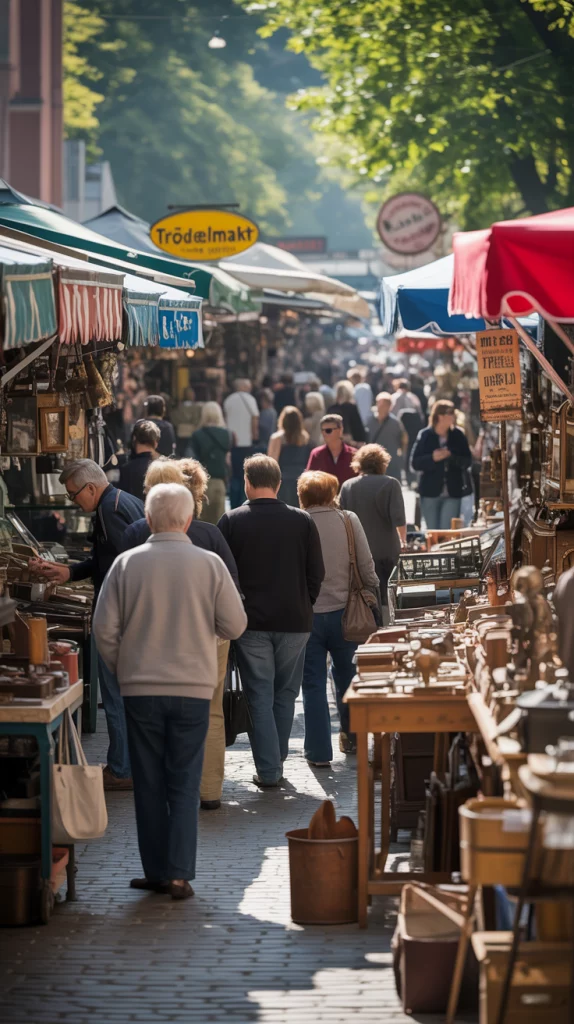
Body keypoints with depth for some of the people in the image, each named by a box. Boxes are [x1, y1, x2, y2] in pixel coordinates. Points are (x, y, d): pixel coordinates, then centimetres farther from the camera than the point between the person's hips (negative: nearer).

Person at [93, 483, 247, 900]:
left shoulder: (127, 564, -5)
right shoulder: (210, 564, -6)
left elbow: (105, 627, -5)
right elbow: (235, 625, -2)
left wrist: (121, 668, 12)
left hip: (140, 689, 0)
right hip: (193, 687, 0)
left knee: (149, 784, 11)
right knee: (185, 786, 5)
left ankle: (156, 872, 14)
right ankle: (179, 874, -2)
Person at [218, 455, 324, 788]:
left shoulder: (232, 522, -4)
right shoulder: (302, 521, -1)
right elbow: (317, 573, 3)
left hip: (251, 622, -1)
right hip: (294, 622, 1)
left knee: (260, 696, 2)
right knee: (286, 694, 14)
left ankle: (268, 770, -2)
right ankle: (277, 762, 20)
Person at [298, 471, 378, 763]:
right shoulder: (348, 521, -7)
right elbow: (366, 565, -5)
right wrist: (372, 589, 13)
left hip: (305, 615, -2)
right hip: (342, 610, 2)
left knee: (313, 684, 6)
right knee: (347, 676, 21)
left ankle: (318, 750, 6)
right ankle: (350, 736, 35)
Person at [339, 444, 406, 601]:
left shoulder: (347, 486, 2)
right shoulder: (390, 484, -9)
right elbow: (399, 518, -15)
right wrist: (403, 541, 1)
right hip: (386, 552, -3)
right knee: (386, 597, 6)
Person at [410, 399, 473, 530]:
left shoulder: (458, 435, 2)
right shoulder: (425, 436, -2)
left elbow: (467, 461, 2)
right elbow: (415, 463, -4)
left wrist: (451, 457, -17)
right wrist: (433, 458, -21)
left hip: (453, 494, 0)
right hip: (430, 492, 0)